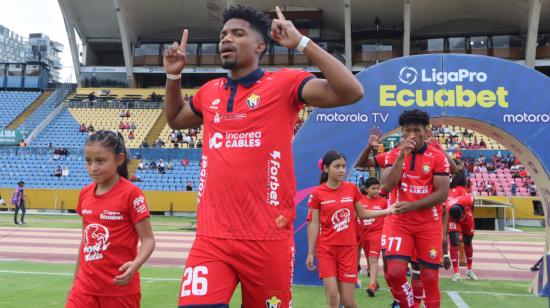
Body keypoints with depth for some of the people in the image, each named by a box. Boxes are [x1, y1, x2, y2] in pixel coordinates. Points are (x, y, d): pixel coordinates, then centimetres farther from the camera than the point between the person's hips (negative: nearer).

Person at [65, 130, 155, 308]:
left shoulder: (131, 193, -13)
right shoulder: (85, 194, 5)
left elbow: (148, 239, -12)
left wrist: (136, 264, -31)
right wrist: (76, 279, 18)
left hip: (120, 287, -5)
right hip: (86, 286, 5)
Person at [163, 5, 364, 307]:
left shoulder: (284, 83, -3)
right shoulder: (209, 92, 13)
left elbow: (351, 92, -16)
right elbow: (175, 119, 33)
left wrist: (302, 42, -15)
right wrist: (173, 75, 18)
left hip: (267, 239, -3)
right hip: (211, 239, 4)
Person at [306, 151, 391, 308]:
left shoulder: (352, 188, 1)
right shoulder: (317, 193, -5)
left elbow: (362, 214, 12)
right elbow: (314, 224, -2)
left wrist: (387, 211, 3)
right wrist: (311, 253, -2)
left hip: (348, 248, 2)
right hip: (326, 249, -1)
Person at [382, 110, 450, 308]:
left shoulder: (437, 156, -4)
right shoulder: (394, 154, 3)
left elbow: (442, 194, -9)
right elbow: (387, 185, -12)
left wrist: (412, 206, -18)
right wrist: (402, 155, -18)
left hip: (429, 225, -1)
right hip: (401, 223, 1)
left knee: (430, 277, 5)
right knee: (394, 272, -11)